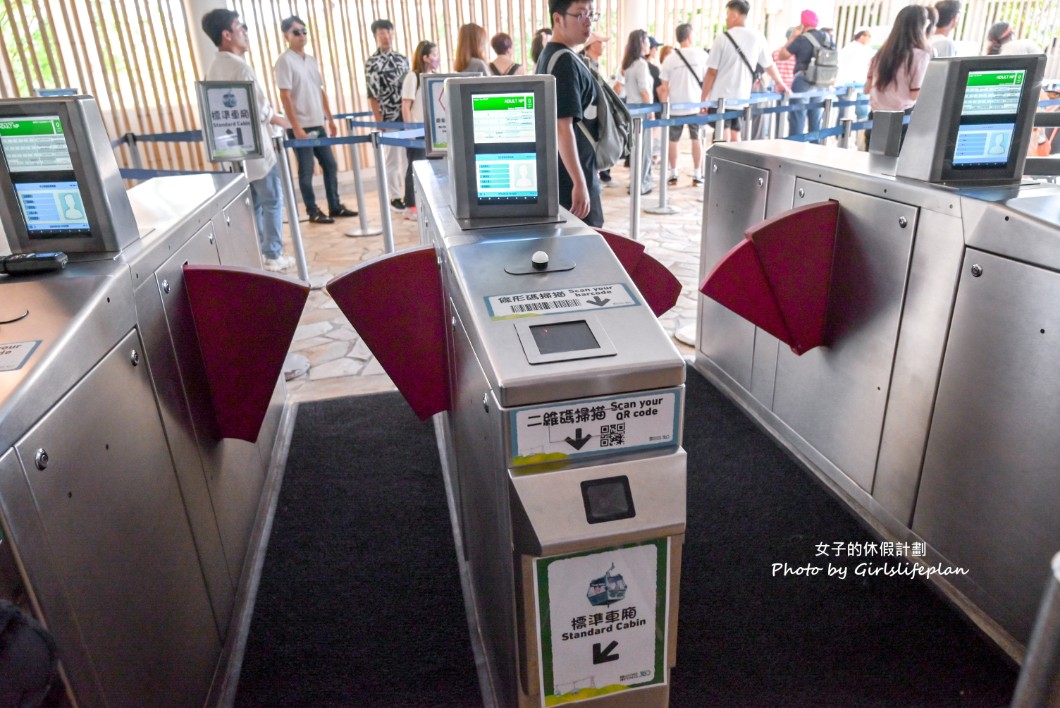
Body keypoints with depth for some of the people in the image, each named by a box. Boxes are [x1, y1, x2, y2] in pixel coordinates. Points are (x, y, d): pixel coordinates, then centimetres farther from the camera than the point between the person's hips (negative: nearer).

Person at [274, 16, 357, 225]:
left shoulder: (311, 60, 13)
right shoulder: (285, 61, -9)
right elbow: (285, 96, -13)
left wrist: (330, 119, 15)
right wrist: (296, 127, -18)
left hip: (318, 124, 7)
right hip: (300, 127, -7)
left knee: (330, 165, 11)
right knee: (306, 171, 0)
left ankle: (335, 206, 21)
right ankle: (313, 212, 10)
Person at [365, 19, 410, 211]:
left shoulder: (402, 59, 11)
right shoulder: (372, 63, -4)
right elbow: (372, 95, -7)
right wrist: (378, 121, -12)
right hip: (388, 118, -4)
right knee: (392, 159, 2)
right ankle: (395, 197, 11)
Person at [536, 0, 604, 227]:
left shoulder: (549, 55, 14)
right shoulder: (565, 61, -16)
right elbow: (563, 127, -24)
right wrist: (579, 182, -27)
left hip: (559, 172, 10)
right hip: (571, 175, -10)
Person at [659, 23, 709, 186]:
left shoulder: (670, 58, -2)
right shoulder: (701, 55, -3)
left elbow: (664, 87, -3)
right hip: (695, 104, 0)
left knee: (673, 140, 12)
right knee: (696, 139, 9)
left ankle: (673, 174, 13)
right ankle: (697, 175, 9)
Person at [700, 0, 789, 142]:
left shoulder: (723, 38, -7)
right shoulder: (757, 38, 5)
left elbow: (712, 72, -8)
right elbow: (769, 65, 18)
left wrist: (703, 98, 0)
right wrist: (780, 84, 35)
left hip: (720, 98, -4)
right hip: (742, 98, 4)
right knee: (734, 138, 15)